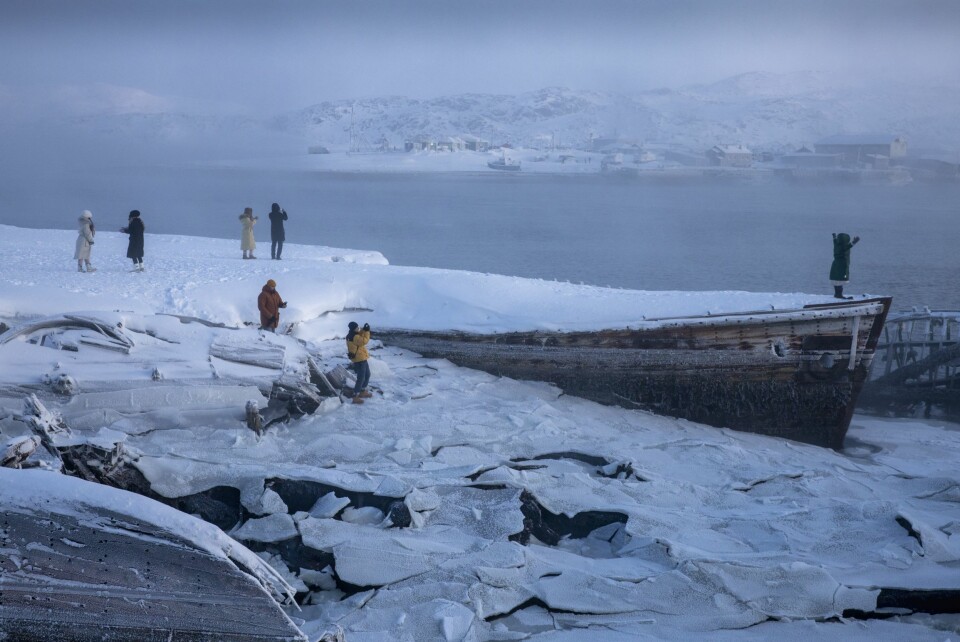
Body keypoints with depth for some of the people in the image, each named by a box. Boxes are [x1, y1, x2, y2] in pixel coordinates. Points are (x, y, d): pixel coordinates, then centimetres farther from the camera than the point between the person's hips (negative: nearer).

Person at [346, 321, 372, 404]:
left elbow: (360, 336, 12)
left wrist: (364, 330, -4)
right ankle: (355, 397, -6)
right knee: (361, 378, -7)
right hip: (359, 360, -10)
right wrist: (367, 331, -18)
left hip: (361, 359, 10)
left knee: (367, 375, 24)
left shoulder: (352, 335, 6)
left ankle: (363, 392, 34)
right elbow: (364, 341, -25)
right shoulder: (354, 337, -24)